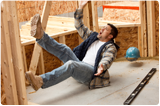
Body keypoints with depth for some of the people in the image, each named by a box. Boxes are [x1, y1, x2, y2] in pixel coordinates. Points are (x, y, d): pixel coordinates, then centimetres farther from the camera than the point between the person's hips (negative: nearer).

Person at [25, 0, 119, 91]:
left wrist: (102, 66, -43)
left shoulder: (111, 47, 3)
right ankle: (40, 35, -32)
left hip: (92, 72, -8)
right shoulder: (93, 37, 23)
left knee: (70, 65, -37)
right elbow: (80, 27, 24)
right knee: (64, 50, -14)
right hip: (80, 66, 8)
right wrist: (80, 8, 16)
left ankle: (40, 81, -55)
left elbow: (107, 59, -18)